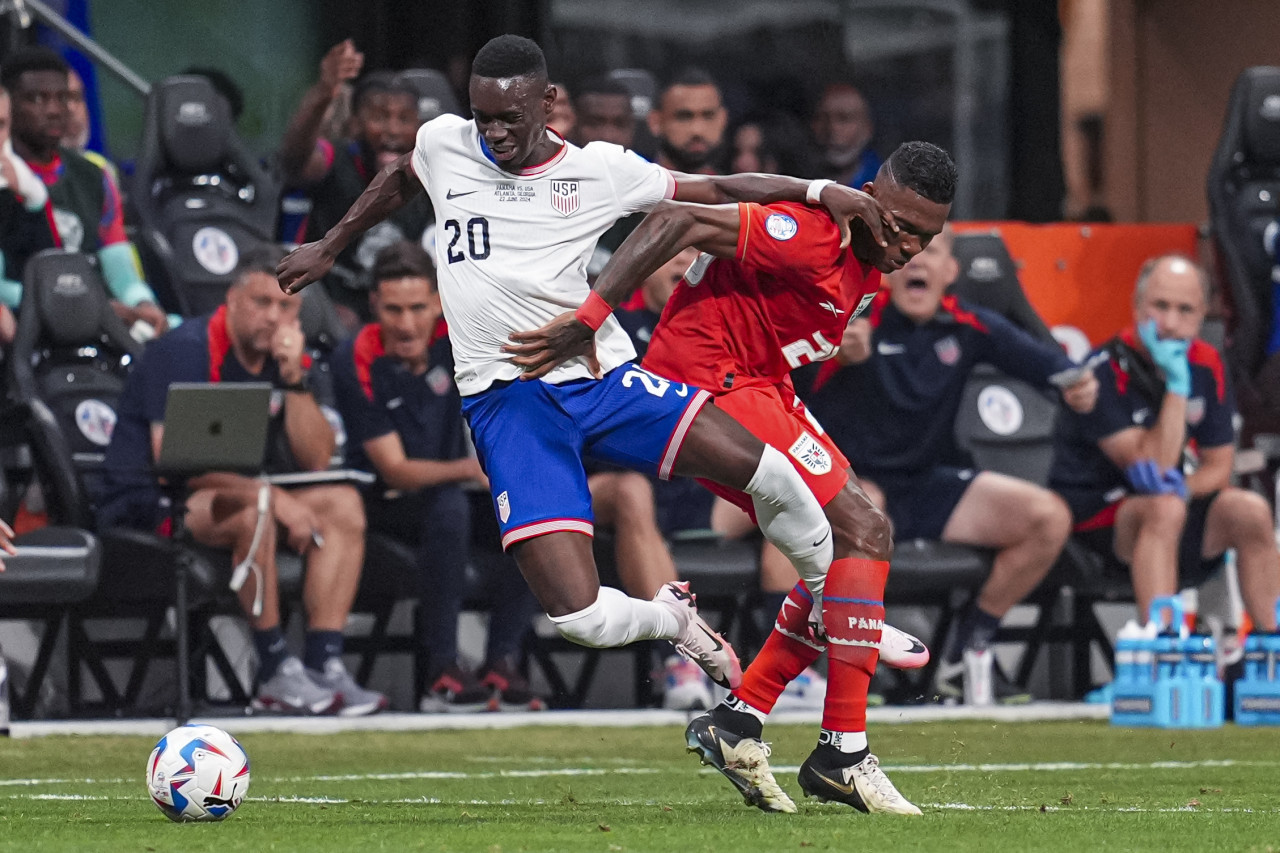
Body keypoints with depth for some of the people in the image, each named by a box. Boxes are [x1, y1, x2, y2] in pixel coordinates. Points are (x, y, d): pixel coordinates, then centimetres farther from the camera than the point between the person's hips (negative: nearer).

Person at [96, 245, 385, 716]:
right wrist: (273, 496, -27)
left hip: (229, 495, 8)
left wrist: (293, 380, -13)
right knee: (255, 510, -36)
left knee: (343, 505, -6)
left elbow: (316, 459, 1)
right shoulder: (187, 350, -17)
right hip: (145, 504, -8)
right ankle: (275, 673, -30)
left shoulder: (280, 359, 6)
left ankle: (323, 665, -16)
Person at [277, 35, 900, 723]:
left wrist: (820, 191, -7)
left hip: (602, 380, 0)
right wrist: (329, 248, 37)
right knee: (580, 617, -18)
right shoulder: (443, 145, 5)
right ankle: (673, 619, 18)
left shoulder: (599, 171, 1)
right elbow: (399, 182, 28)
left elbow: (716, 191, 5)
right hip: (507, 402, 0)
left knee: (767, 471, -20)